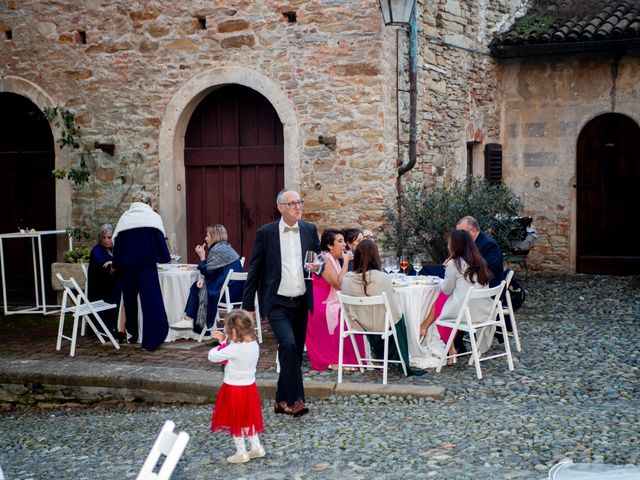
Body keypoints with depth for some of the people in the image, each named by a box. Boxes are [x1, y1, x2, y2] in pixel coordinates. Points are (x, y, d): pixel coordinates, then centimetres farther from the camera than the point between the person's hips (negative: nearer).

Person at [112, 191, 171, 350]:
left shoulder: (124, 217, 12)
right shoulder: (153, 217, 6)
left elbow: (116, 241, 9)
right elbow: (161, 240, 2)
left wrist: (116, 265, 12)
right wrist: (164, 258, 15)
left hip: (127, 264, 3)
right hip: (147, 263, -3)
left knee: (130, 298, 16)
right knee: (151, 299, -5)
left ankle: (133, 334, 23)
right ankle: (151, 340, -12)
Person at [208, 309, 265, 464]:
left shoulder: (234, 349, -29)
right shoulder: (254, 345, -4)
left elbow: (212, 356, -21)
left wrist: (222, 343, -5)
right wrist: (225, 341, 4)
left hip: (234, 390, -7)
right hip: (249, 387, 7)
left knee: (236, 422, 10)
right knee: (248, 419, 23)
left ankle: (241, 453, 20)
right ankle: (256, 447, 29)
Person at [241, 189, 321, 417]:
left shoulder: (310, 230, 5)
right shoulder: (265, 233, -4)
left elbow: (319, 259, 17)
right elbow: (254, 270, 0)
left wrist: (318, 266, -9)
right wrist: (248, 306, -1)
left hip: (301, 302, 4)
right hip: (277, 303, -4)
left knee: (294, 352, 8)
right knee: (288, 344, -22)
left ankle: (282, 400, 23)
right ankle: (295, 399, -15)